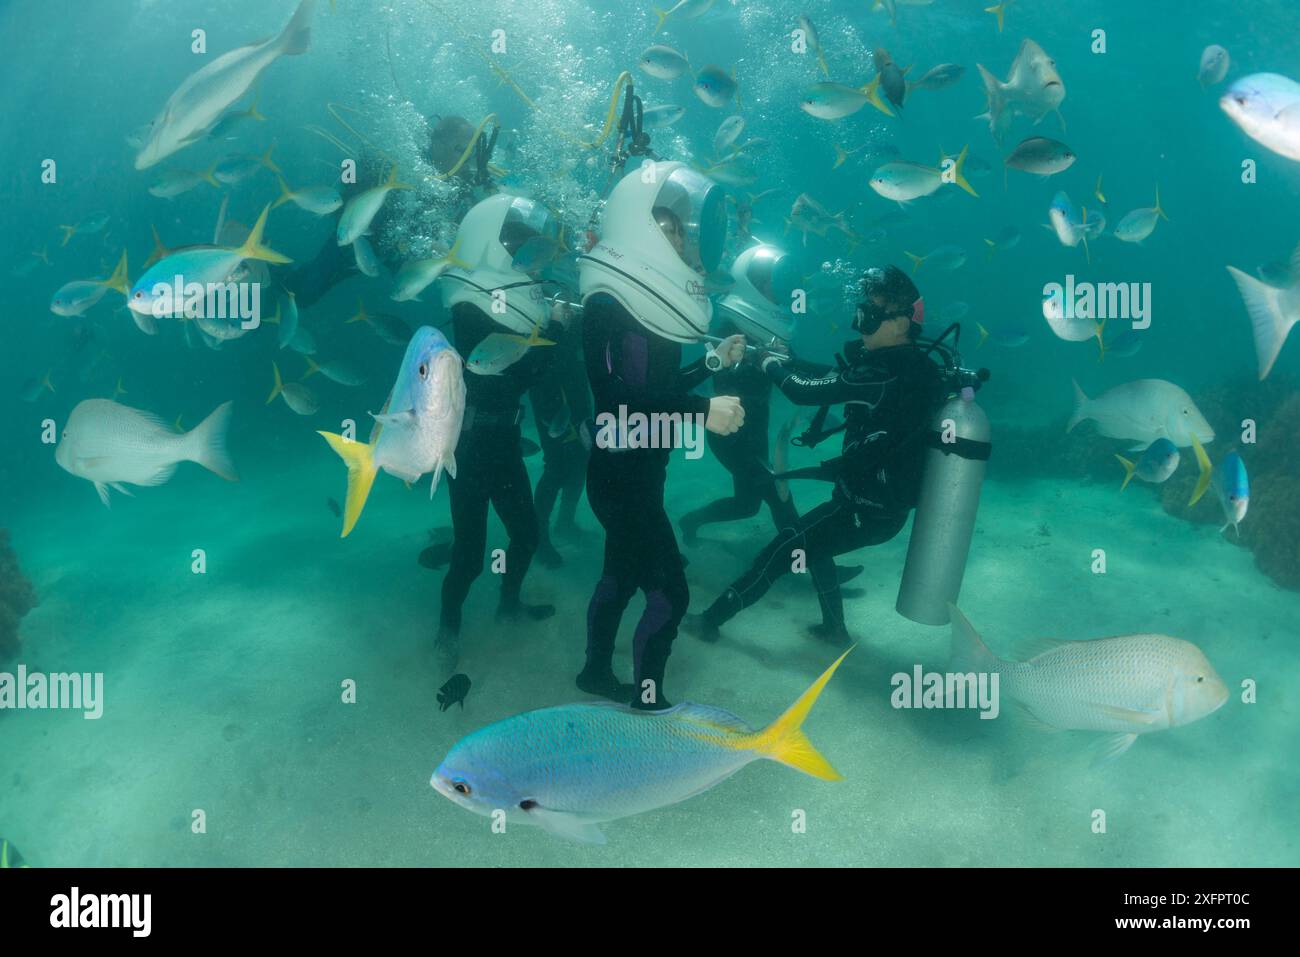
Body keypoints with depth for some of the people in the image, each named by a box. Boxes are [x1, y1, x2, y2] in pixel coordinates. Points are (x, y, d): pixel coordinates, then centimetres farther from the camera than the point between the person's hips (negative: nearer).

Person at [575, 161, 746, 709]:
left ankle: (596, 672, 38)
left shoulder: (646, 300, 6)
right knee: (669, 593, -2)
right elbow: (617, 406, -28)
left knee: (621, 575, 21)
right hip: (621, 479, -9)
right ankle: (647, 702, 14)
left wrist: (715, 361, 13)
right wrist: (703, 413, -31)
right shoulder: (608, 306, -20)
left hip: (641, 474, 9)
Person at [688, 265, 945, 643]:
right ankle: (834, 625, 37)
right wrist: (788, 360, 9)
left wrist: (772, 366, -3)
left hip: (866, 508, -8)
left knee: (783, 550, 5)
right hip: (892, 503, 8)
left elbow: (806, 392, -21)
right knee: (811, 540, 28)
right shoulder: (915, 366, 0)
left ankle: (712, 619, 18)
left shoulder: (883, 373, -26)